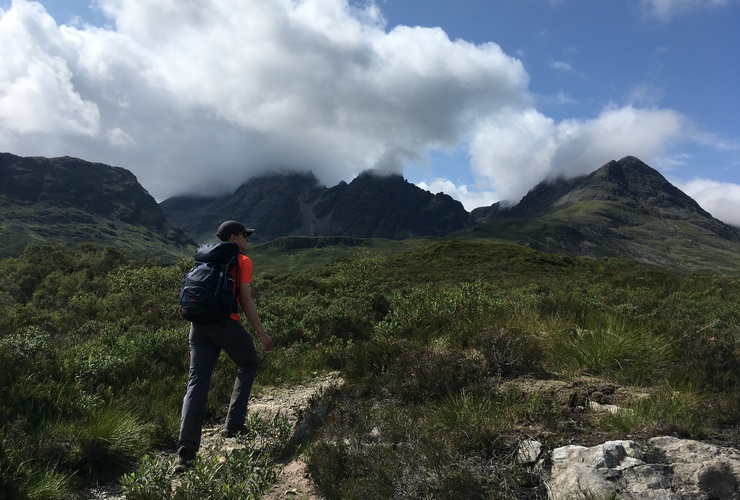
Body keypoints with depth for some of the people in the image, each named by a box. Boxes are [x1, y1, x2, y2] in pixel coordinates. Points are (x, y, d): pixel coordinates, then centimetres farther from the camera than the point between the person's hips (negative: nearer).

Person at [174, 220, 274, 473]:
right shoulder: (243, 262, 2)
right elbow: (245, 299, -7)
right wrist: (261, 333, -5)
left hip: (199, 324, 6)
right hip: (225, 322, -5)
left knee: (197, 383, 2)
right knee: (248, 365, 19)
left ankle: (185, 452, -3)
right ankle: (233, 424, 15)